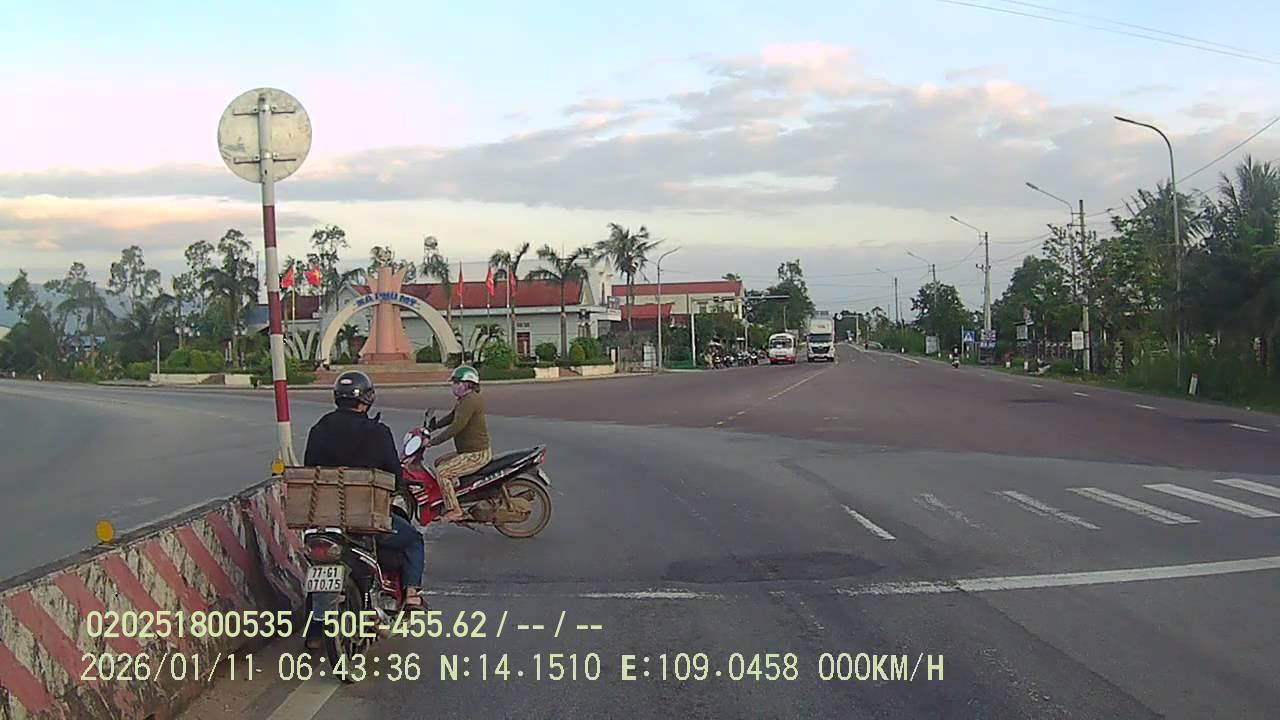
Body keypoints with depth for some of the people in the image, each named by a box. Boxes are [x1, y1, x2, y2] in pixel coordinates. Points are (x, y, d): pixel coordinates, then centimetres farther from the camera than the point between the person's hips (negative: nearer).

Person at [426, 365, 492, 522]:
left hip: (476, 455, -11)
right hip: (470, 451, 11)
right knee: (439, 462, 20)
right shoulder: (467, 398, 13)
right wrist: (433, 427, 16)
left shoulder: (470, 401, -21)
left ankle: (454, 510, -13)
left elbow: (456, 427, -28)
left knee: (442, 473, -17)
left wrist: (432, 441, -25)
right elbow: (452, 417, 25)